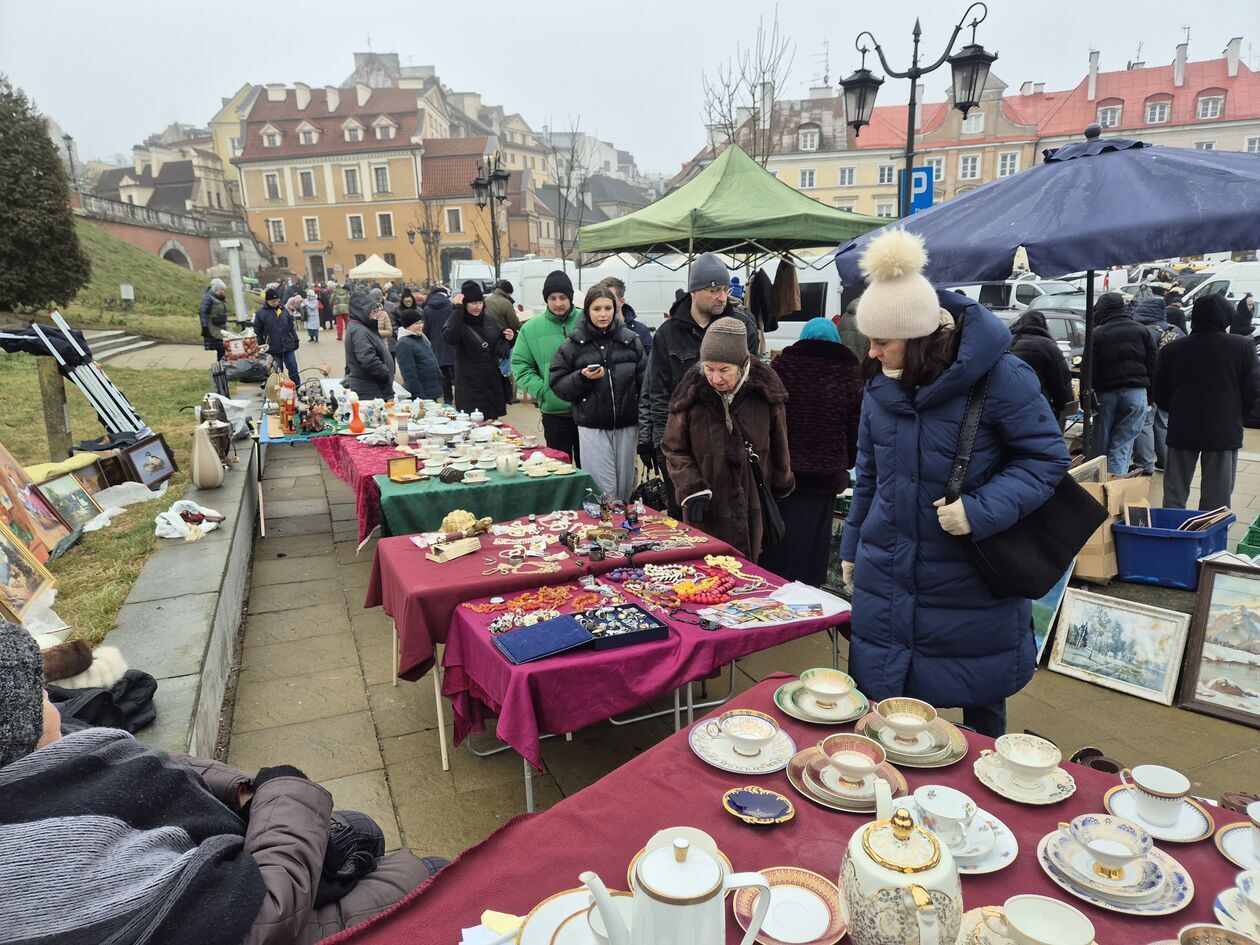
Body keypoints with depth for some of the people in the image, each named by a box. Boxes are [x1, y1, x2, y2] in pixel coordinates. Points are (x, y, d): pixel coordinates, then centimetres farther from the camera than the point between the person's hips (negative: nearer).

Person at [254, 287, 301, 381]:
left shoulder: (284, 310, 6)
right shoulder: (260, 313, -4)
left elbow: (292, 327, 13)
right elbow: (257, 332, -1)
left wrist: (295, 340, 9)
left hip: (288, 346, 3)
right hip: (273, 349, -2)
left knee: (293, 369, 6)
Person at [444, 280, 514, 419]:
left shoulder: (489, 321, 10)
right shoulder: (457, 321, -6)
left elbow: (503, 347, 22)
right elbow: (451, 338, -30)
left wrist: (509, 338, -1)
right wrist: (457, 309, -24)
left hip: (493, 383, 5)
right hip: (470, 386, -5)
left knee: (492, 421, 10)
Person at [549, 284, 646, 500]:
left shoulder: (630, 340, 3)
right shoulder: (574, 343, 0)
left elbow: (644, 383, 4)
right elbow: (558, 385, 1)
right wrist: (582, 377, -17)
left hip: (627, 426, 2)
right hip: (592, 428, -2)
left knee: (625, 490, 10)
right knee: (604, 493, -2)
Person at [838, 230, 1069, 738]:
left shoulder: (999, 377, -17)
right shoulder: (880, 382, 0)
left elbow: (1047, 457, -10)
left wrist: (982, 510, -25)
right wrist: (853, 546, 17)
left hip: (972, 585, -3)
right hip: (886, 578, 4)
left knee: (980, 706, 16)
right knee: (885, 702, 12)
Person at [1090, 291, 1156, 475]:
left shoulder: (1097, 335, -1)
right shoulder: (1142, 331, 8)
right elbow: (1152, 365, 7)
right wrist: (1150, 391, 11)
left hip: (1106, 393, -1)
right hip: (1136, 392, 1)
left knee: (1101, 443, 8)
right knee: (1123, 443, 0)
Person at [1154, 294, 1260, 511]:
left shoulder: (1171, 349, -2)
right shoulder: (1242, 346, -6)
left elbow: (1160, 395, 3)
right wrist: (1236, 414, 12)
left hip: (1182, 430, 1)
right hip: (1225, 431, -1)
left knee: (1174, 494, 10)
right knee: (1217, 498, 6)